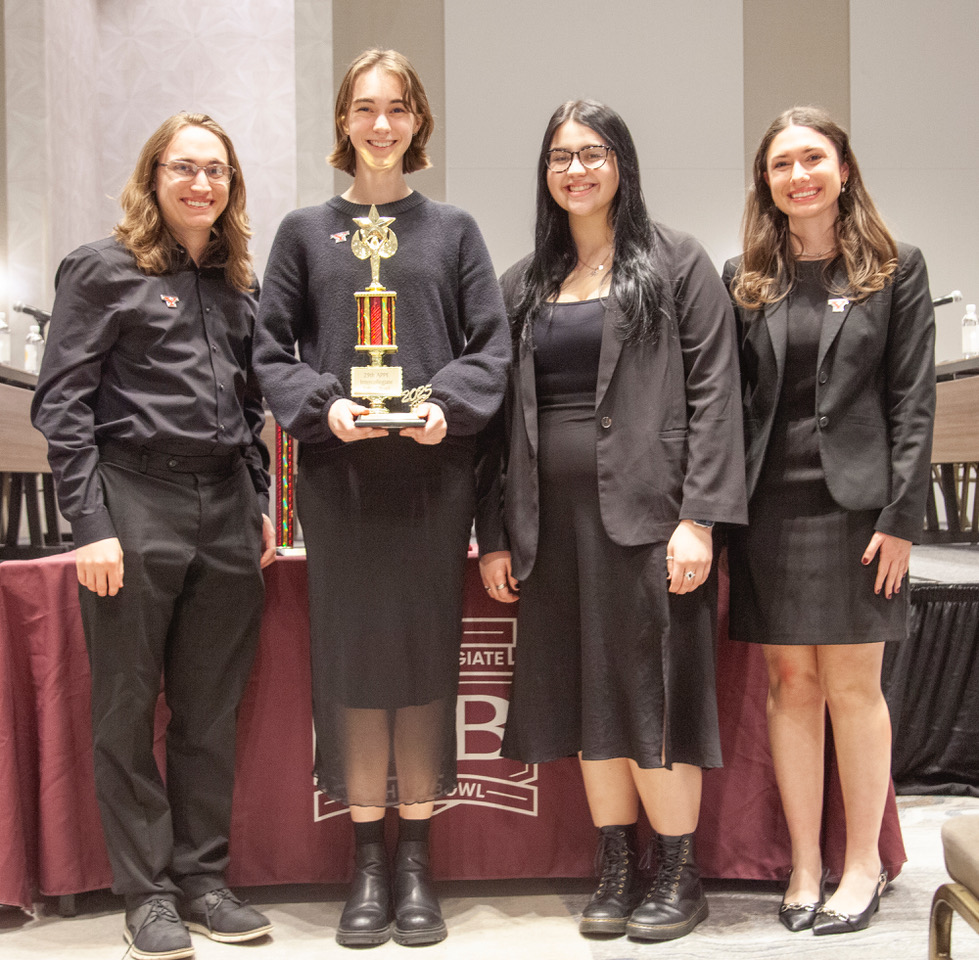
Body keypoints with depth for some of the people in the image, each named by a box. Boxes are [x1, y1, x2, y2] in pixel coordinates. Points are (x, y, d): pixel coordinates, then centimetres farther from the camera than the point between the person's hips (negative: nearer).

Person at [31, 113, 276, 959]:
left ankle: (204, 879, 22)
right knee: (128, 712, 4)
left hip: (226, 511, 5)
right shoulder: (103, 270, 0)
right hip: (136, 502, -5)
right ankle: (147, 892, 16)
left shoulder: (239, 285, 15)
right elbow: (62, 403, -6)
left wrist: (260, 503, 11)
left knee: (213, 711, 9)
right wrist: (89, 525, -13)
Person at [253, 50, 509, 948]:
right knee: (352, 655, 3)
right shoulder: (304, 231, 11)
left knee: (426, 654, 3)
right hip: (338, 473, 0)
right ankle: (367, 863, 15)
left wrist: (447, 404, -13)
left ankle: (416, 861, 15)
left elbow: (493, 346, 5)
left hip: (432, 472, 0)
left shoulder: (453, 230, 11)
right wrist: (323, 406, -12)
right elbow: (273, 350, 6)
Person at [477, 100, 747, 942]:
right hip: (554, 522, 5)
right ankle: (618, 871, 23)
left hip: (644, 516, -4)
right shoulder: (526, 284, 15)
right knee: (586, 699, 9)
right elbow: (504, 410, 12)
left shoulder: (676, 263, 2)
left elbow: (713, 393, -5)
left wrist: (699, 518, -14)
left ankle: (679, 876, 16)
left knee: (651, 695, -1)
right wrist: (495, 534, 7)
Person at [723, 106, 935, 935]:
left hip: (855, 502, -2)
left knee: (852, 685, 2)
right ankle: (805, 865, 16)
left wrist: (901, 517, -8)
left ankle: (863, 865, 16)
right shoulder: (745, 279, 10)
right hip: (769, 507, 2)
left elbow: (913, 400, 0)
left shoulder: (896, 270, 4)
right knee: (789, 682, 5)